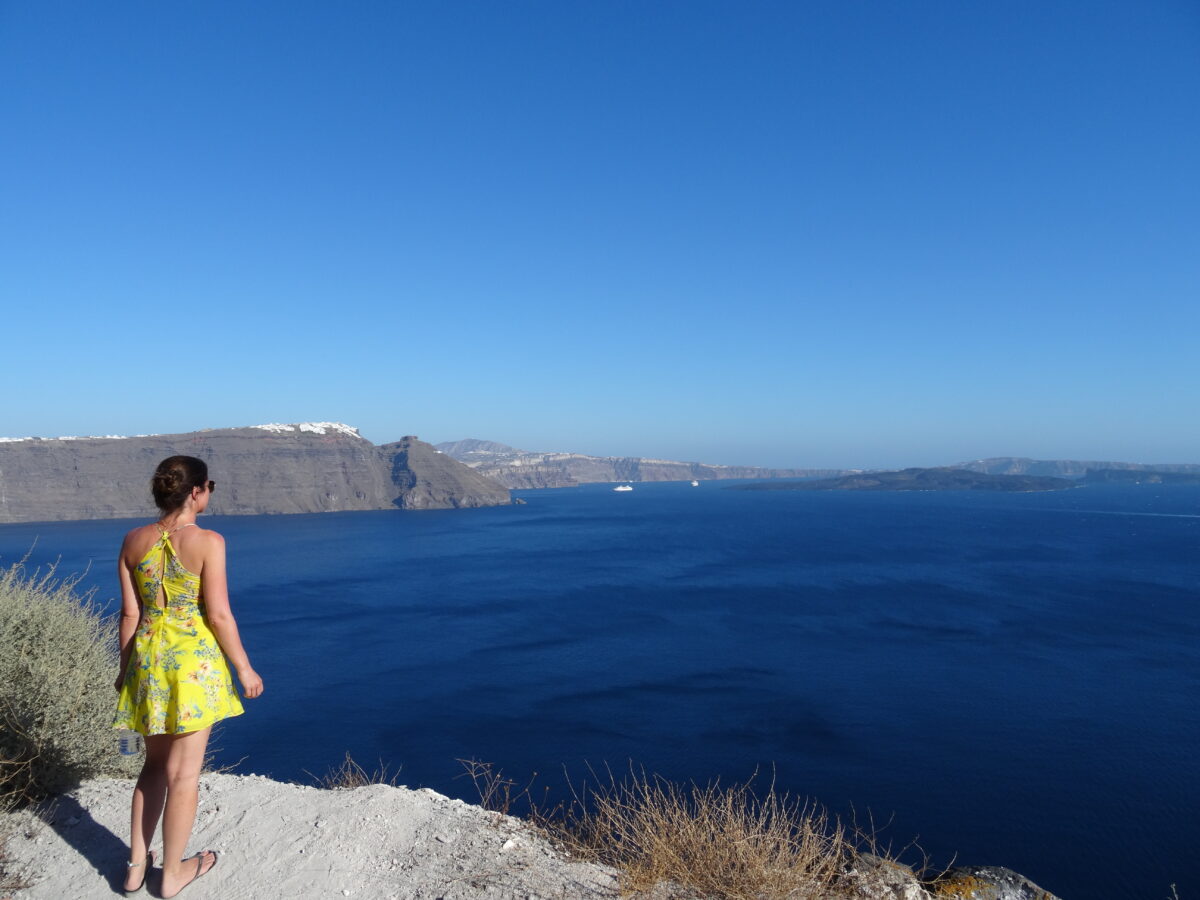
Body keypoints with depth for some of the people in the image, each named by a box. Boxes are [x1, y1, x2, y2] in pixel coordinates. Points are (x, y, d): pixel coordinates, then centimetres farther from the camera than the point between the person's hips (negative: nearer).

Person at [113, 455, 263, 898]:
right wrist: (244, 668, -4)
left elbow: (130, 613, 4)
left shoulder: (134, 540, 0)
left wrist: (125, 668, 17)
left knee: (155, 764, 23)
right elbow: (219, 615, -15)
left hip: (148, 660, 6)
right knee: (183, 771, 8)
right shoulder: (208, 541, -15)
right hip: (194, 660, -5)